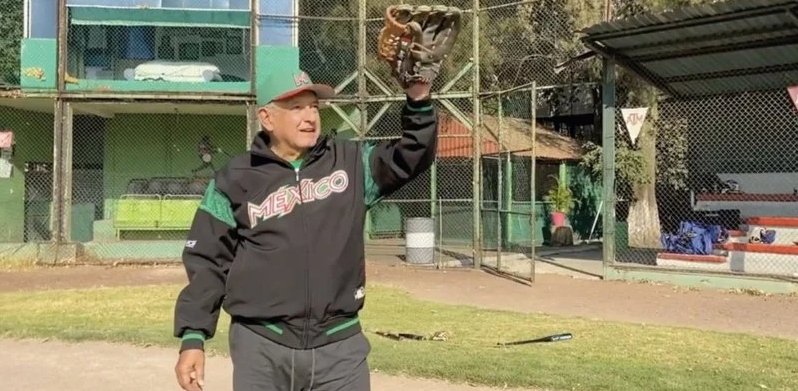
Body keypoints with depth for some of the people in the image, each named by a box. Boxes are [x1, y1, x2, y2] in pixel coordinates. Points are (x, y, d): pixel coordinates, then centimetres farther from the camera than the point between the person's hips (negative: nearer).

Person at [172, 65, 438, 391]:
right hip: (261, 347, -1)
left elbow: (412, 155, 4)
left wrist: (418, 101, -13)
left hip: (340, 346, 2)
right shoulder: (236, 180, 0)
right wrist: (193, 338, -2)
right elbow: (207, 264, 2)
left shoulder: (351, 163, 6)